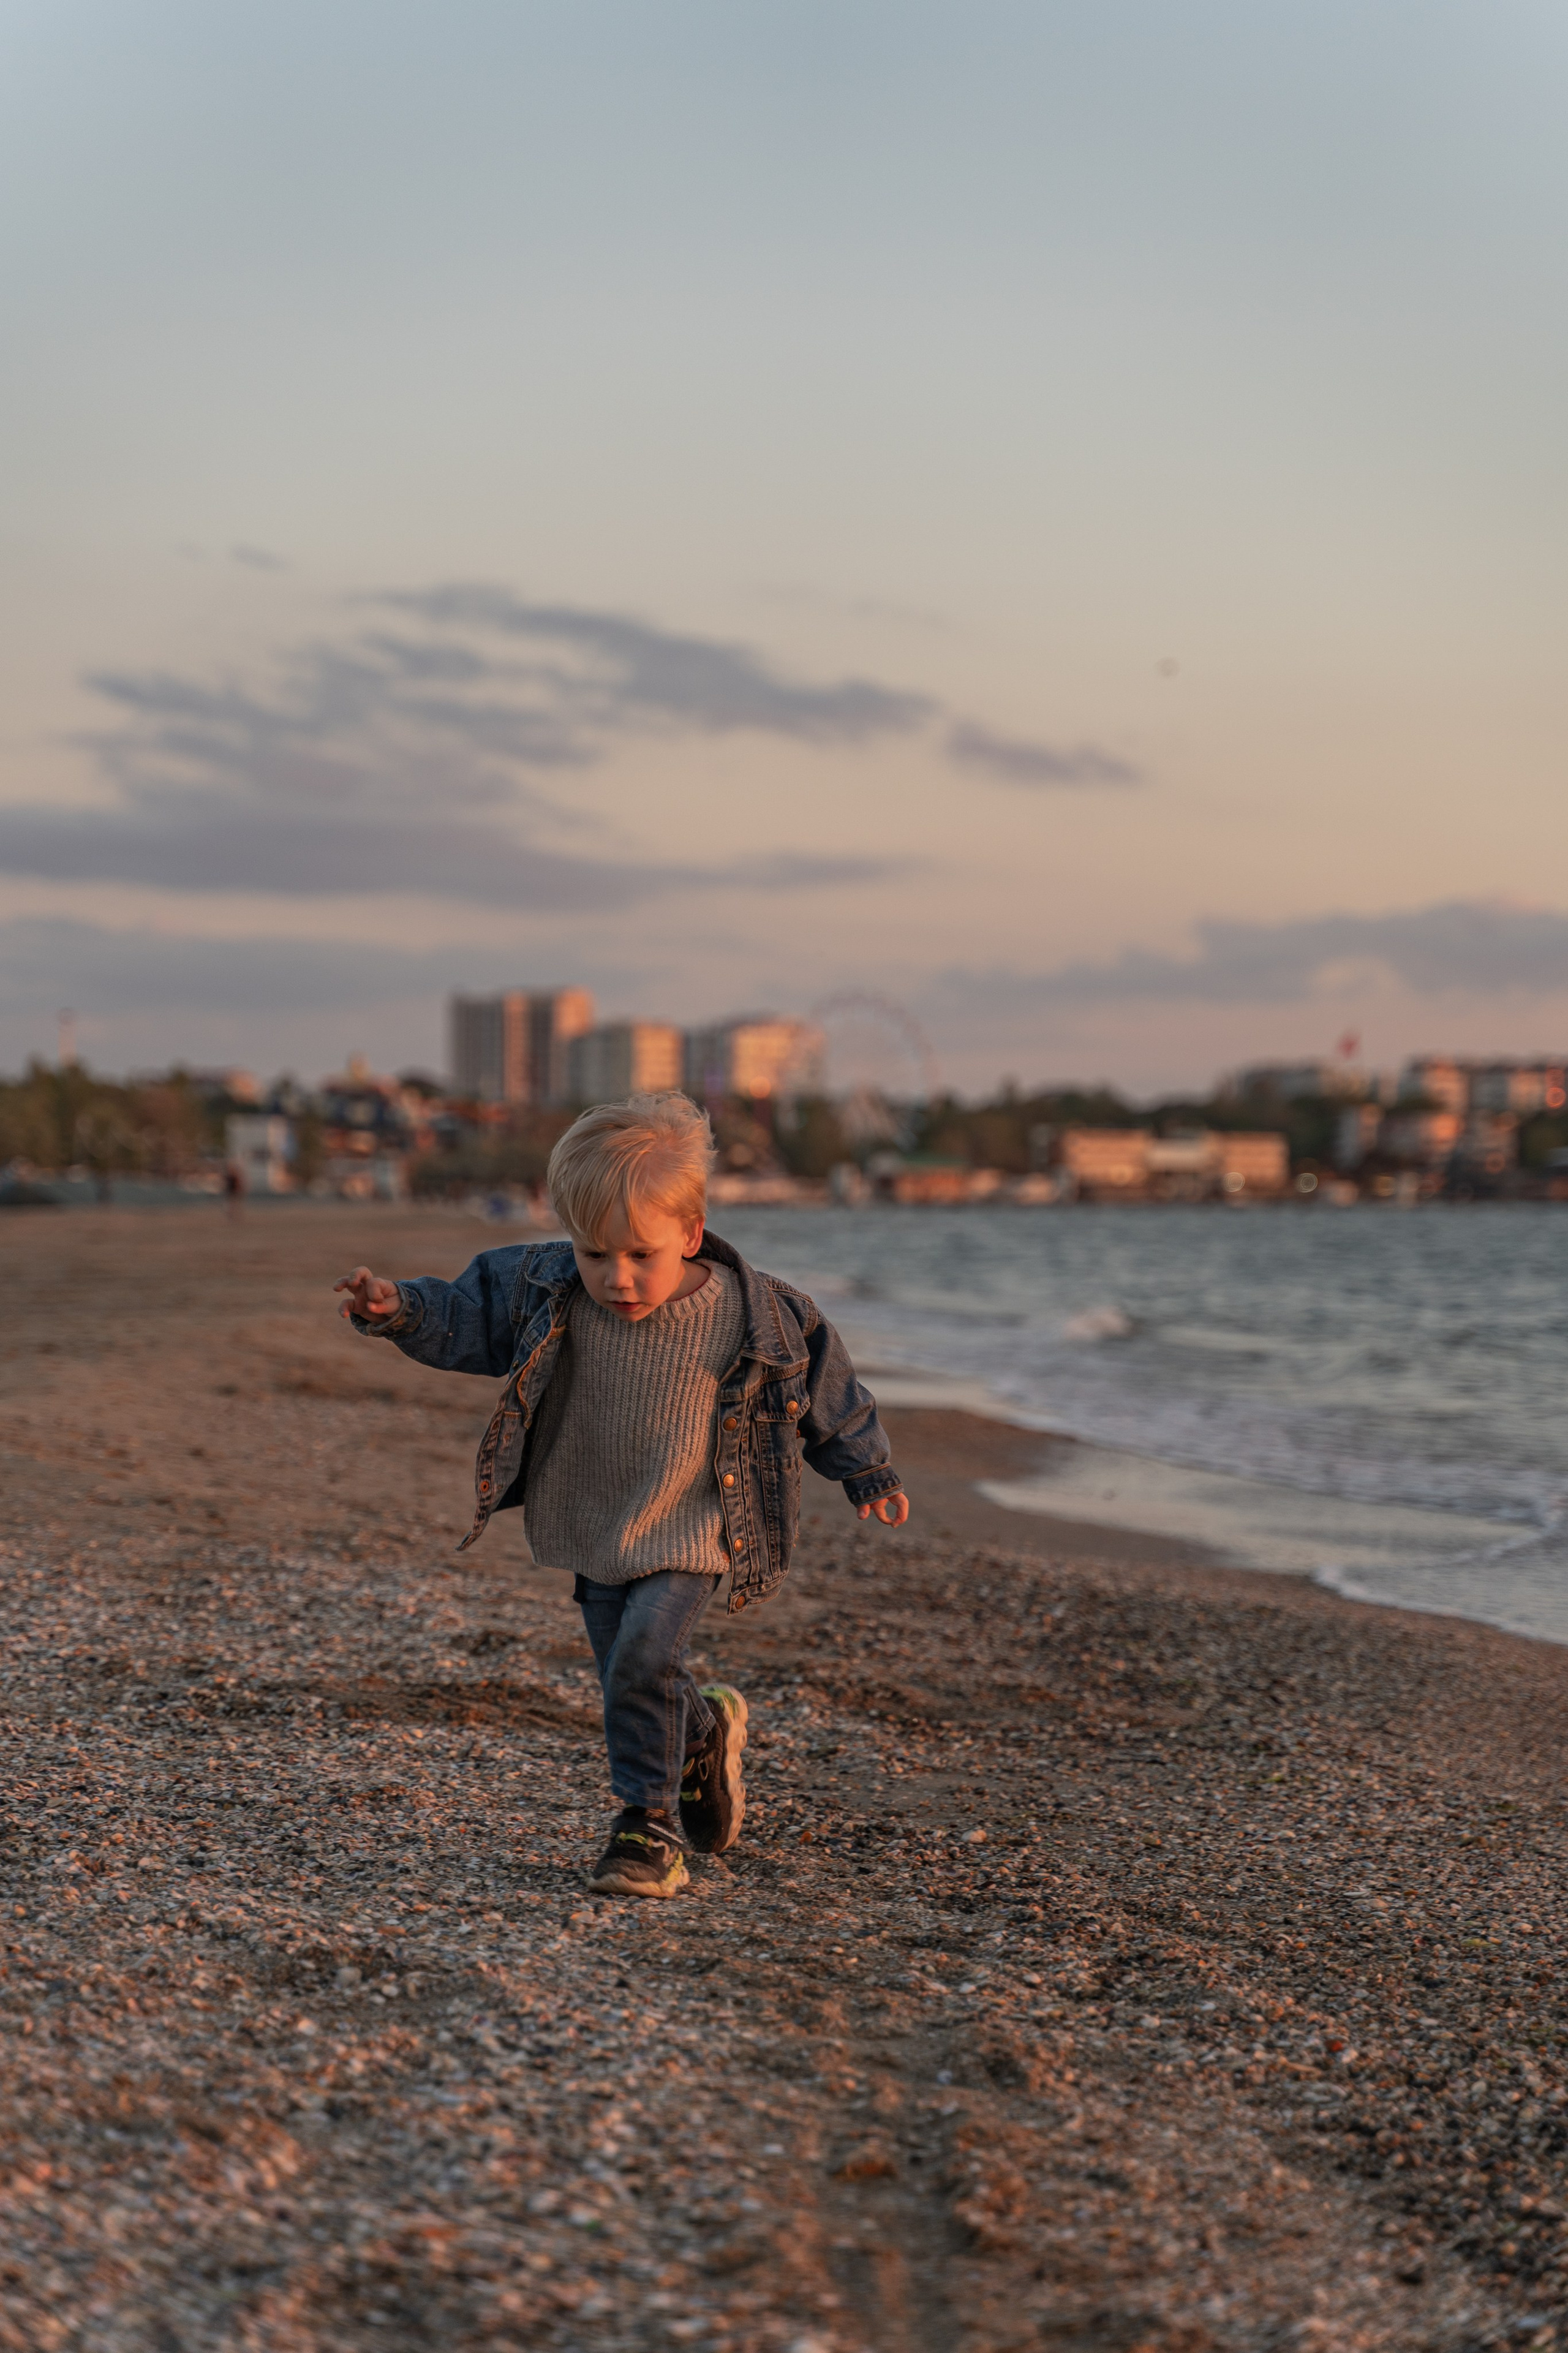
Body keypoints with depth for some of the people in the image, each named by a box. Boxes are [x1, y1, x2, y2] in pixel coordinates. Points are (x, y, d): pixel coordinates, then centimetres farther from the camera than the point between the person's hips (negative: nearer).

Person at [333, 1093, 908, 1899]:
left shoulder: (757, 1318, -17)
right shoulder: (546, 1294, -13)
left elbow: (823, 1392, -2)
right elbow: (464, 1317, -3)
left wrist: (868, 1473, 6)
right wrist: (400, 1310, -22)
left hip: (691, 1536, -4)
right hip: (595, 1536, 4)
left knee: (643, 1661, -20)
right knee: (633, 1680, 12)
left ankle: (649, 1821, -3)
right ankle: (705, 1739, 44)